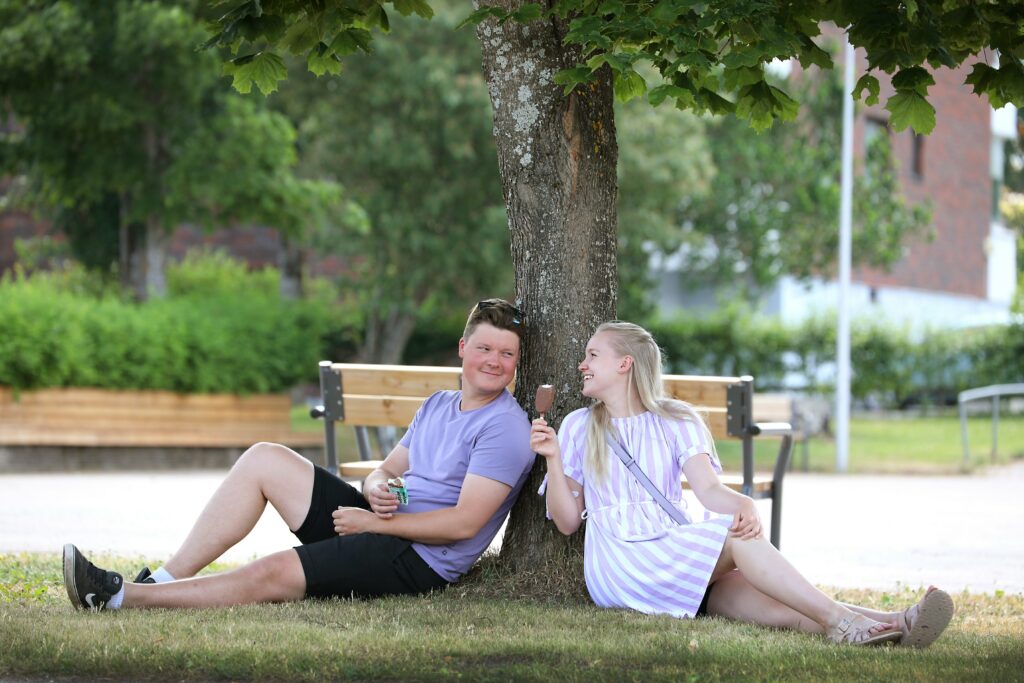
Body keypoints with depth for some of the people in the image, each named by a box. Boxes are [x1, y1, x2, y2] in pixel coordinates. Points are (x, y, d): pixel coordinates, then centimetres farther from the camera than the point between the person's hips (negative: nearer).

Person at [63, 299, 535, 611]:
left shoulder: (504, 428, -12)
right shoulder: (438, 407, 18)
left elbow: (464, 523, -20)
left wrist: (372, 521, -16)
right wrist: (377, 489, -9)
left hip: (418, 560, -9)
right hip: (377, 528, 9)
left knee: (271, 575, -24)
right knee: (264, 459, -1)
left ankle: (118, 598, -21)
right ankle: (163, 580, -7)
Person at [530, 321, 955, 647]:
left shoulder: (675, 421, 15)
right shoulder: (579, 427, 12)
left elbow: (708, 489, -2)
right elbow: (568, 522, 7)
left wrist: (744, 505, -25)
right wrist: (554, 459, -7)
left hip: (678, 558, 2)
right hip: (618, 561, -2)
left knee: (780, 608, -25)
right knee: (737, 536, -28)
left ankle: (888, 624, -48)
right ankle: (838, 621, -40)